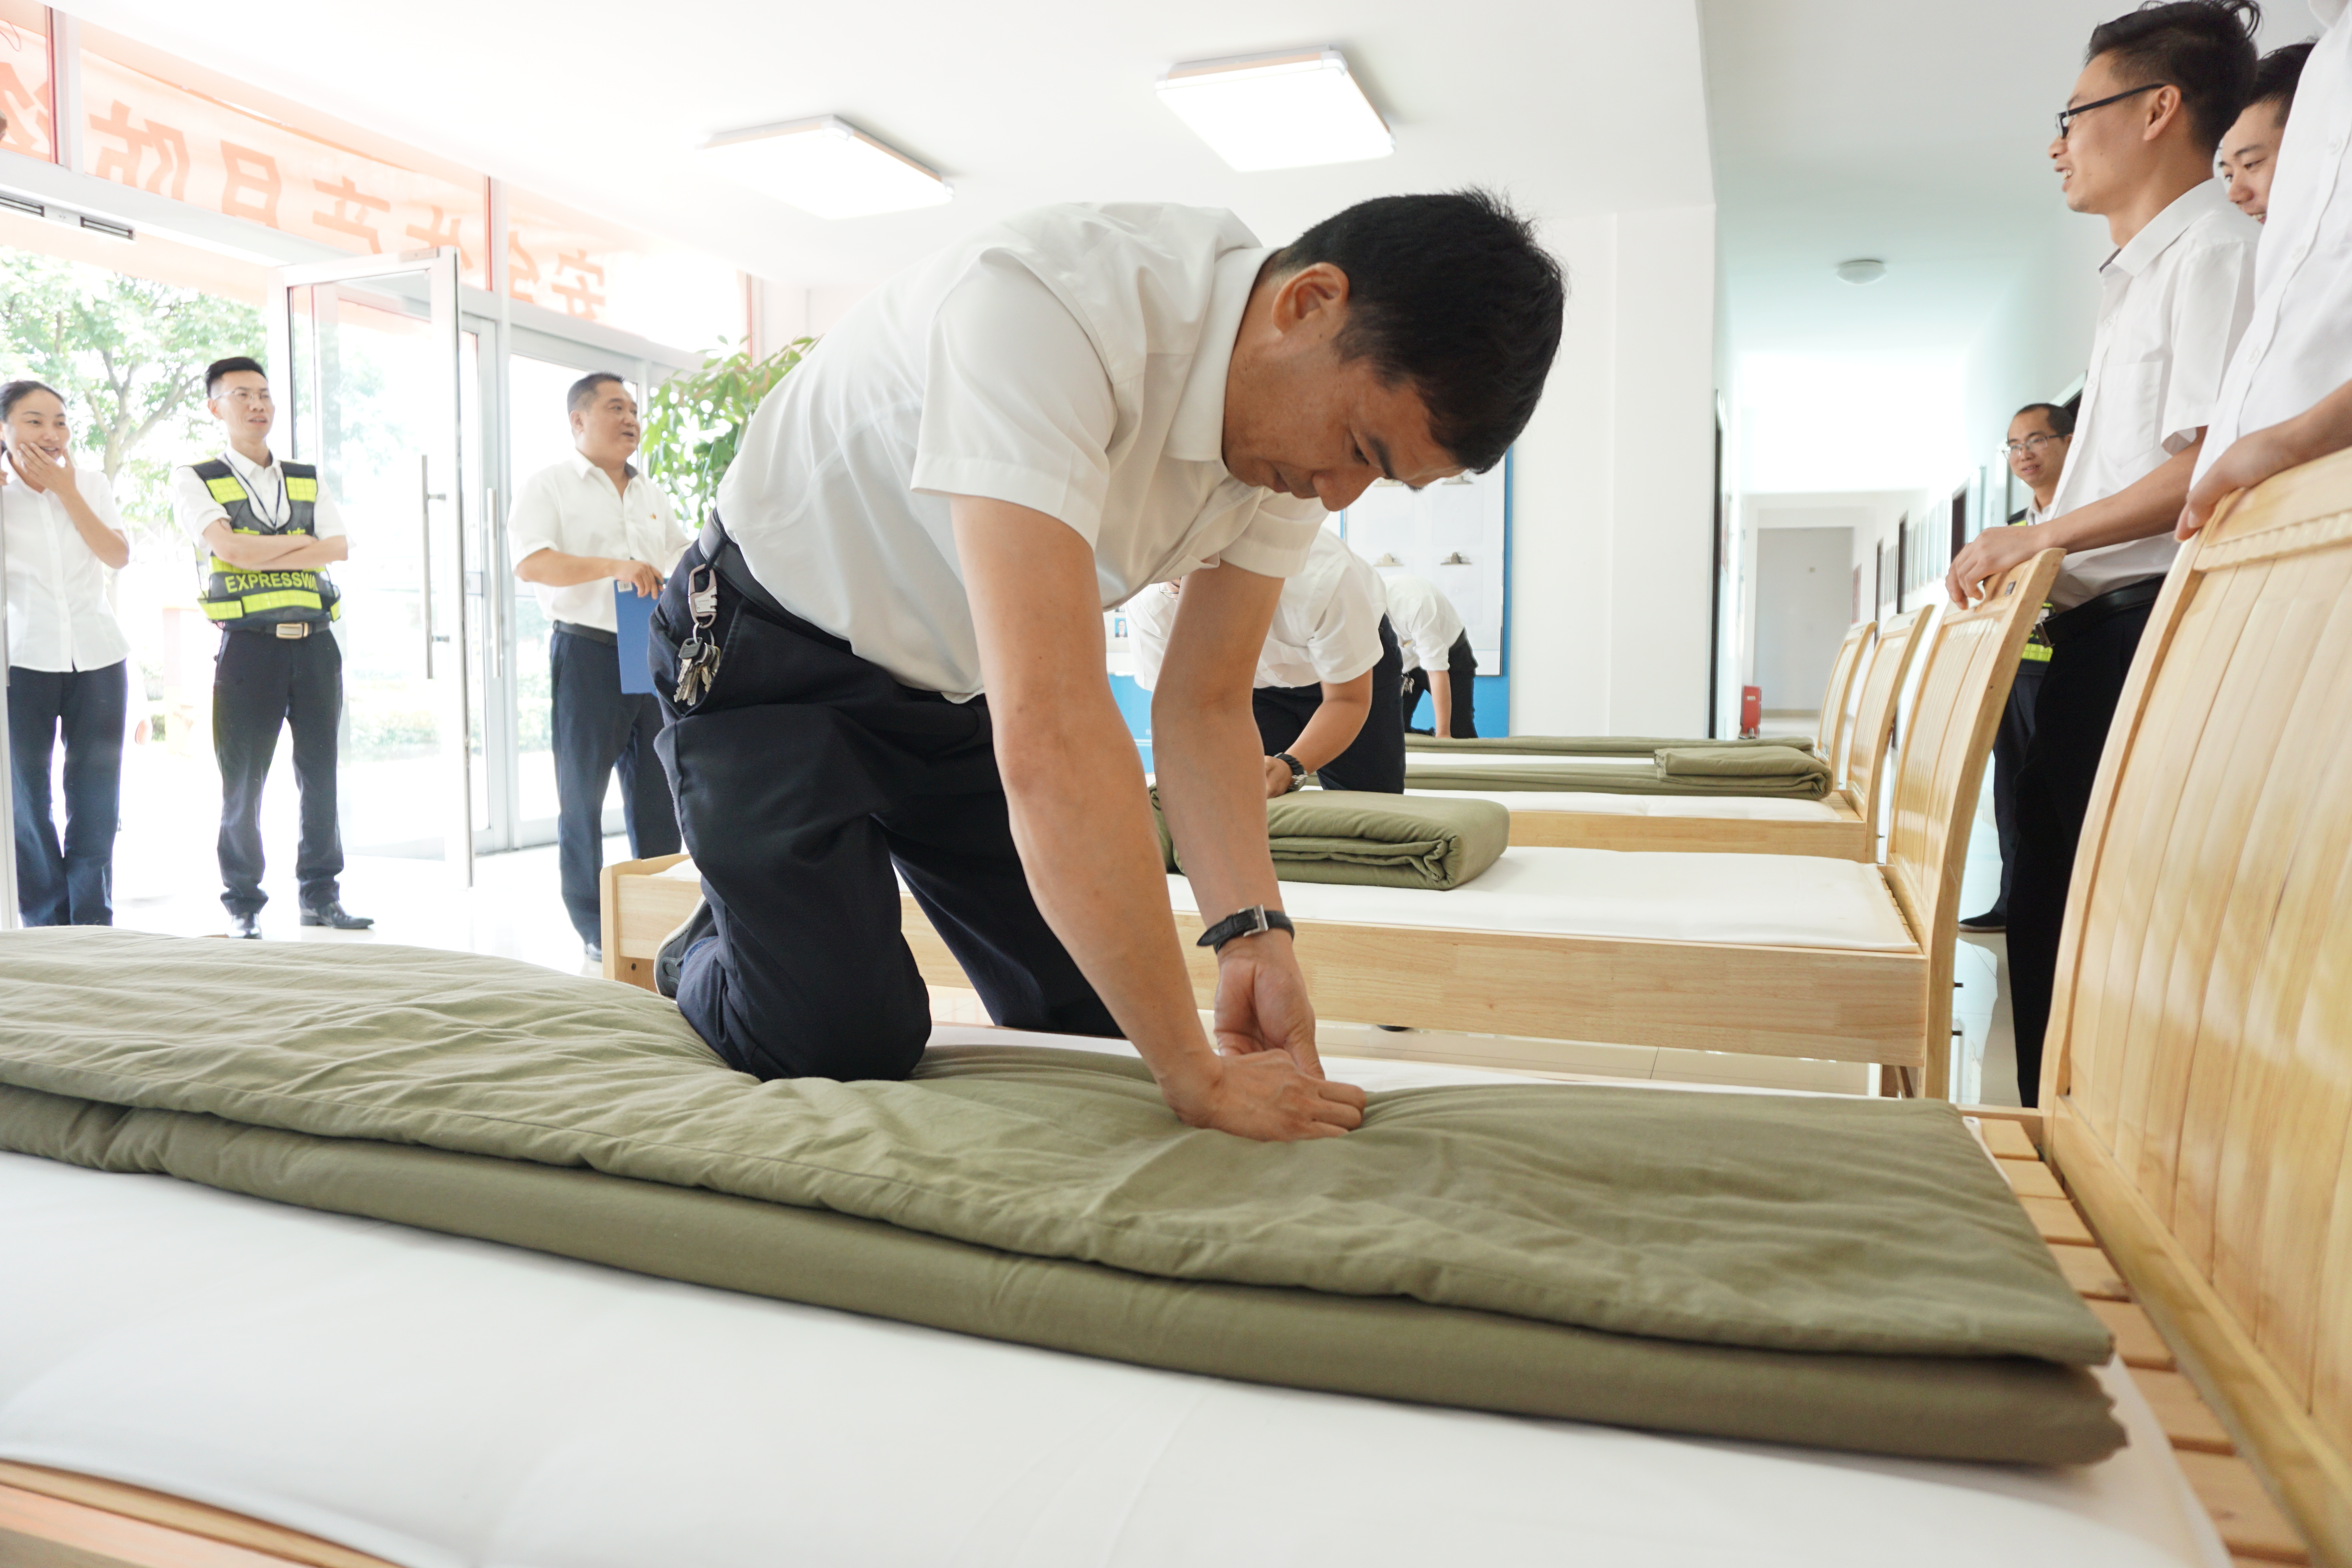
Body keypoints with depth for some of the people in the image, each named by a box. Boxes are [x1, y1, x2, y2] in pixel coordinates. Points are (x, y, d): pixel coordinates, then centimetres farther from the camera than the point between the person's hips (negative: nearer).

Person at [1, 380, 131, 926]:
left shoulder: (91, 484, 6)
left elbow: (119, 557, -7)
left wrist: (66, 489, -10)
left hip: (97, 657, 2)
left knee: (97, 798, 4)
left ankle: (93, 925, 11)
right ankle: (48, 926, 10)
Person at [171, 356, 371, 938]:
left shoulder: (308, 480, 15)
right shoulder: (196, 479, 4)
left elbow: (340, 550, -1)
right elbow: (229, 547, -13)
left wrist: (261, 555, -8)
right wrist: (304, 543, -3)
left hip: (315, 643, 4)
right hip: (249, 645, -3)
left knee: (320, 776, 8)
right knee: (243, 784, 2)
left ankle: (321, 895, 18)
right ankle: (244, 906, 12)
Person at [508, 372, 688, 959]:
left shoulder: (652, 495, 20)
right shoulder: (548, 487, 1)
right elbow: (530, 563, -14)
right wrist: (614, 568, -25)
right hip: (587, 652, -5)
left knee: (657, 790, 6)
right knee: (583, 792, 0)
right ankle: (594, 927, 6)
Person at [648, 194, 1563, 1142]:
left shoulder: (1297, 441, -12)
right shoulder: (1048, 307, -38)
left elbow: (1206, 706, -5)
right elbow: (1049, 732, -44)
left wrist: (1251, 933, -23)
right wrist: (1196, 1075, -38)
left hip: (957, 688, 7)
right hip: (771, 652, -6)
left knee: (1090, 1019, 4)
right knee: (842, 1046, -18)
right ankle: (703, 964, 18)